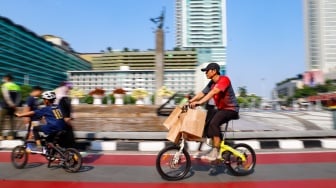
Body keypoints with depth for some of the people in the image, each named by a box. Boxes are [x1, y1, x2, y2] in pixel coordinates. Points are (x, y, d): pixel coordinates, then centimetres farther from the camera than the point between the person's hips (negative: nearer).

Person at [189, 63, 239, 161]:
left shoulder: (224, 79, -19)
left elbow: (214, 92, -34)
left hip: (231, 109, -8)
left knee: (214, 123, -29)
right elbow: (201, 93, 2)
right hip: (220, 108, 8)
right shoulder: (211, 83, 7)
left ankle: (215, 152, -19)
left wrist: (200, 102, -43)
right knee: (204, 122, -8)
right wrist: (189, 101, -11)